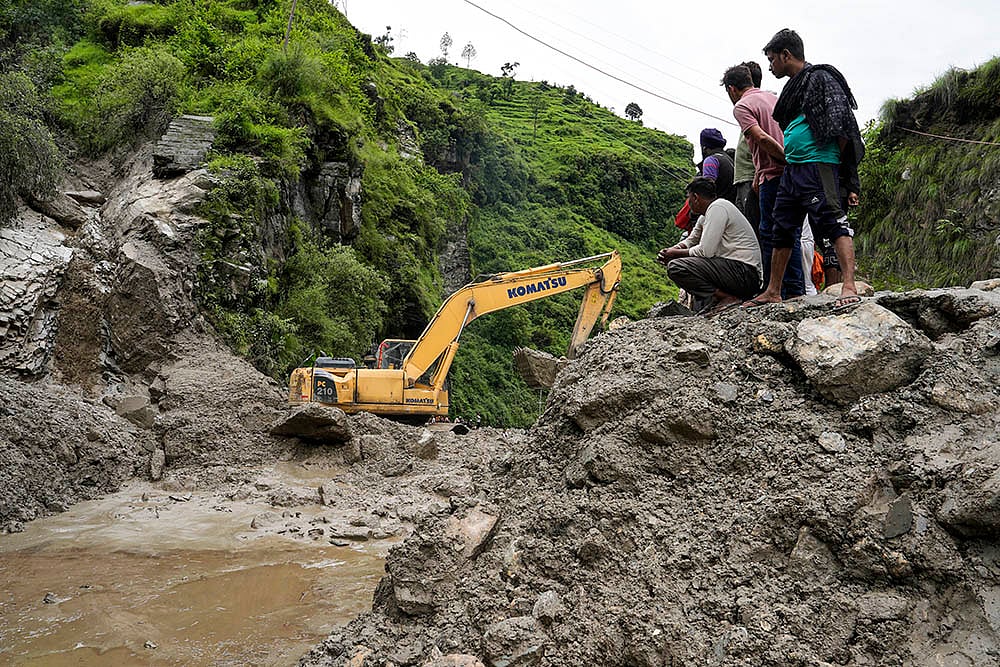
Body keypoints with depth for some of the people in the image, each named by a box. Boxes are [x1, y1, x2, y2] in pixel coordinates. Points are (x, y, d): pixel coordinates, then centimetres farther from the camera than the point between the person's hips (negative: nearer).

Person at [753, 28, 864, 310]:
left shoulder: (820, 78, -5)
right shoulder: (794, 86, 22)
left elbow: (841, 125, -13)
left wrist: (835, 158, -5)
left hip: (818, 166, -9)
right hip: (791, 169, 10)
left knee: (834, 223, -15)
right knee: (782, 231, 11)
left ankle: (849, 288, -20)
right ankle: (772, 292, 18)